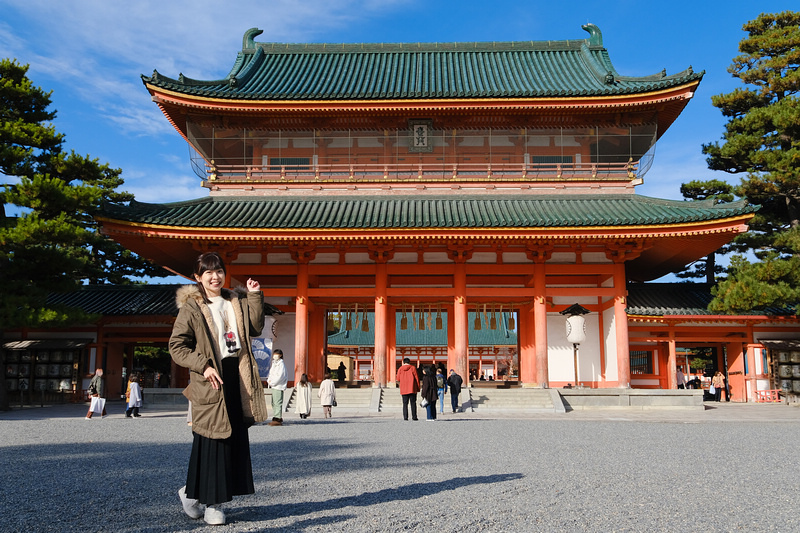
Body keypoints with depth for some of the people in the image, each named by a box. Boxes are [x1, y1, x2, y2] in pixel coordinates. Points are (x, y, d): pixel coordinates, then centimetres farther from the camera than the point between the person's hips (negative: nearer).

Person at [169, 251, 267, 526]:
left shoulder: (236, 302, 15)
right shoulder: (191, 307, -2)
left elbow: (255, 328, 9)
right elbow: (176, 346, -6)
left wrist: (254, 296, 3)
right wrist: (203, 366, -17)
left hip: (237, 376, 6)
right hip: (211, 379, -6)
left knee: (236, 438, 9)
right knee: (211, 441, -4)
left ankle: (192, 491, 23)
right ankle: (208, 503, 10)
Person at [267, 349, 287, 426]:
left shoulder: (281, 364, -9)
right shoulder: (274, 364, 19)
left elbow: (280, 376, -16)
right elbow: (271, 373, 21)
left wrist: (272, 383, -12)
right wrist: (269, 380, 1)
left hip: (279, 386, -10)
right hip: (273, 386, 10)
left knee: (277, 403, -12)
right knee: (274, 403, 12)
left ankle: (278, 419, -13)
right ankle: (276, 418, 18)